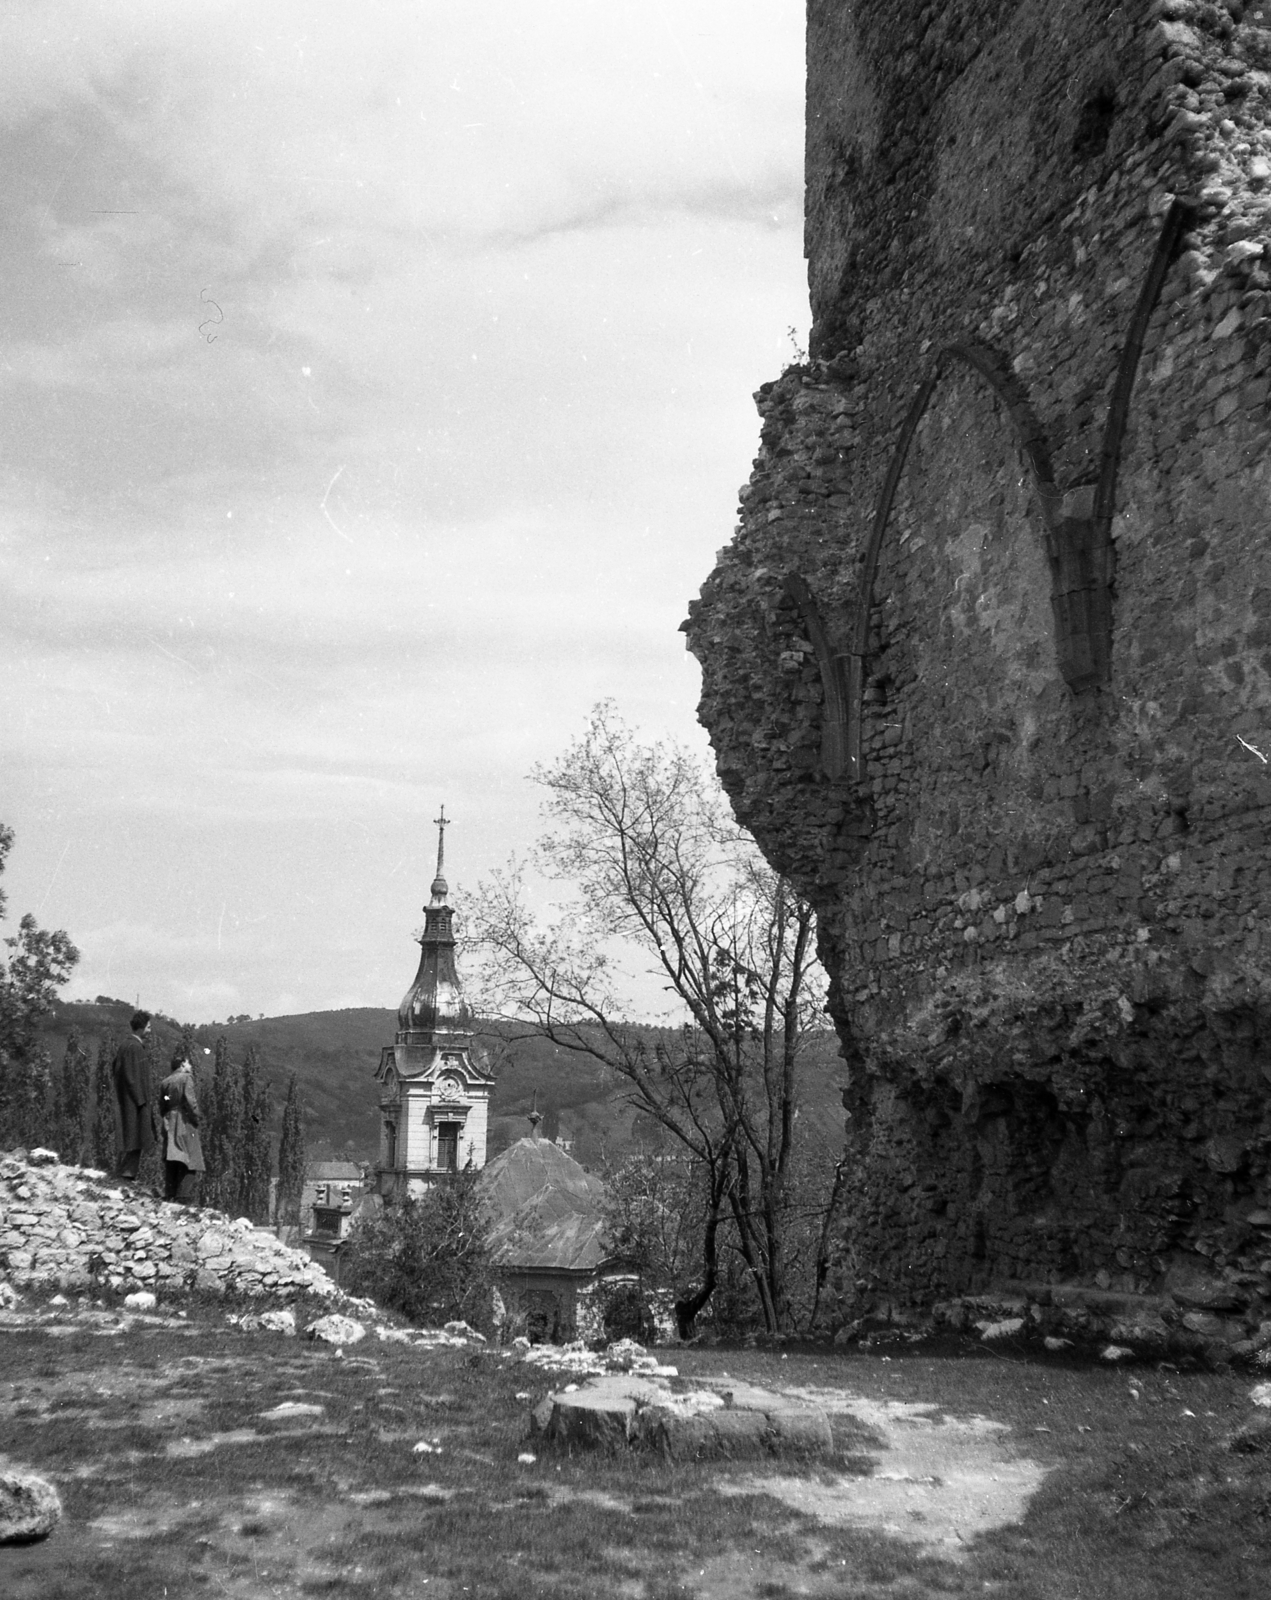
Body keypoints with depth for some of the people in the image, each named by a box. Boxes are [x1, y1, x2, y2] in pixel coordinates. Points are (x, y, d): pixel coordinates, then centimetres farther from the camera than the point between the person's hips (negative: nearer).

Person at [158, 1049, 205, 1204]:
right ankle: (183, 1197, -12)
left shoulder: (165, 1082, 13)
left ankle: (169, 1195, 9)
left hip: (169, 1125, 7)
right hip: (185, 1123, -6)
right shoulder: (186, 1078, -6)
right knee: (188, 1161, -5)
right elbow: (190, 1101, -15)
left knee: (170, 1161, 9)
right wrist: (195, 1117, -3)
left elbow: (161, 1106, 12)